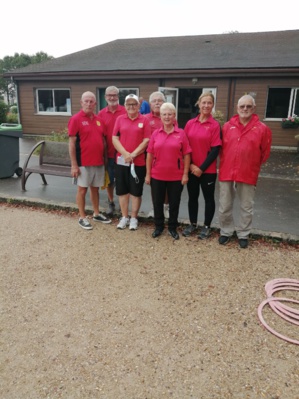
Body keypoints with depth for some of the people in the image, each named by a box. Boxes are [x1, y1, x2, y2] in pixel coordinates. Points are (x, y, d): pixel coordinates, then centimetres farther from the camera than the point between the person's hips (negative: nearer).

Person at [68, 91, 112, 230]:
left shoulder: (98, 120, 10)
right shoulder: (76, 119, -8)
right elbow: (71, 143, -11)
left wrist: (105, 158, 12)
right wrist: (74, 165, -14)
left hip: (99, 162, 6)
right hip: (83, 163, -6)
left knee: (95, 188, 15)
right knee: (82, 189, 4)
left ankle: (96, 214, 28)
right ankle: (82, 217, 15)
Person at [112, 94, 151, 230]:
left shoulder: (144, 120, 0)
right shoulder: (120, 119, 6)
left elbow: (146, 140, -6)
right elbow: (114, 138, 0)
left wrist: (133, 154, -14)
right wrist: (125, 154, -13)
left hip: (139, 162, -2)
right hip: (121, 161, 2)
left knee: (136, 191, 5)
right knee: (122, 190, 8)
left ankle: (134, 218, 19)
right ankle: (124, 217, 23)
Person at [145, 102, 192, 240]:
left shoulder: (181, 133, -3)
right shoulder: (155, 133, 2)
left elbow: (186, 155, -2)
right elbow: (150, 155, 3)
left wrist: (185, 174, -6)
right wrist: (148, 174, 1)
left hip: (176, 176, -1)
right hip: (157, 176, 2)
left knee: (174, 203, 10)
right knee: (157, 203, 11)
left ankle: (172, 228, 28)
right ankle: (158, 226, 30)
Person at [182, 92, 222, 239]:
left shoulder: (215, 125, -7)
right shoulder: (190, 123, 3)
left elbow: (215, 150, -10)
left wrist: (202, 168, -13)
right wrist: (189, 164, -7)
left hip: (208, 170, -3)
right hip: (191, 169, 3)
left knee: (208, 197, 9)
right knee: (192, 196, 14)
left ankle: (207, 226, 25)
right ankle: (192, 224, 31)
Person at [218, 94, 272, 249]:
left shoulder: (262, 129, -3)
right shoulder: (227, 126, 2)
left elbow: (265, 152, 6)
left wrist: (253, 166, 10)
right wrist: (225, 164, 11)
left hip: (248, 174, -1)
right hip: (226, 173, 2)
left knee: (246, 208, 10)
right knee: (224, 207, 11)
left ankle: (243, 235, 28)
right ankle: (226, 232, 30)